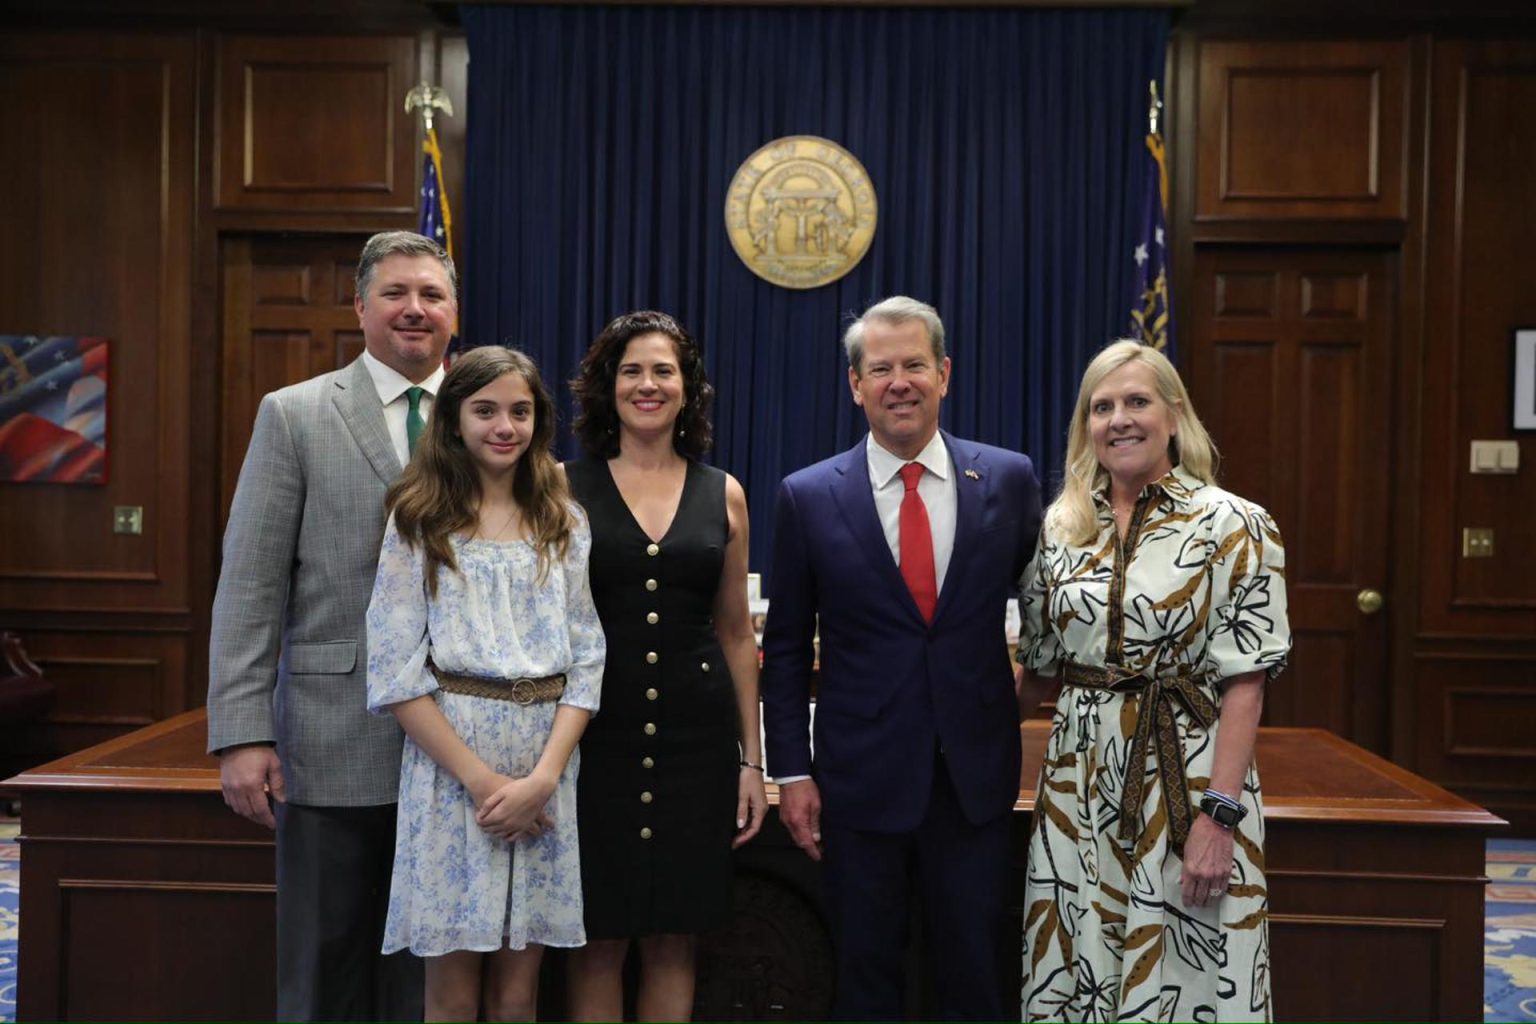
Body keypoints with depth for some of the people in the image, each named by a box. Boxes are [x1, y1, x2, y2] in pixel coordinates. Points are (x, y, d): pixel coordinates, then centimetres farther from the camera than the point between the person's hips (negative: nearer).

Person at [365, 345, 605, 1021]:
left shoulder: (565, 524, 8)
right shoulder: (419, 521, 0)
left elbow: (587, 661, 4)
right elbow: (396, 672, -5)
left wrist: (543, 775, -9)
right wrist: (480, 778, -12)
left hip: (547, 769, 2)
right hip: (450, 765, -2)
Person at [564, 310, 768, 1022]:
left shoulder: (722, 495, 6)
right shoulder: (565, 487, 1)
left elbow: (736, 633, 10)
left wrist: (752, 759, 8)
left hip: (696, 738, 2)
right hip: (596, 735, -1)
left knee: (674, 941, 9)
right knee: (599, 941, 6)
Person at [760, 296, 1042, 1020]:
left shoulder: (1009, 479, -1)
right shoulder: (809, 497, -3)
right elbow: (785, 647, 1)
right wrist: (792, 771, -2)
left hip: (978, 773, 1)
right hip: (860, 777, 0)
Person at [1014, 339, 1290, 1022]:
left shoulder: (1232, 525, -7)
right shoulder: (1060, 528, 6)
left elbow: (1244, 681, -11)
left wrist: (1218, 815, -17)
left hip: (1186, 779, -4)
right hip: (1078, 782, 4)